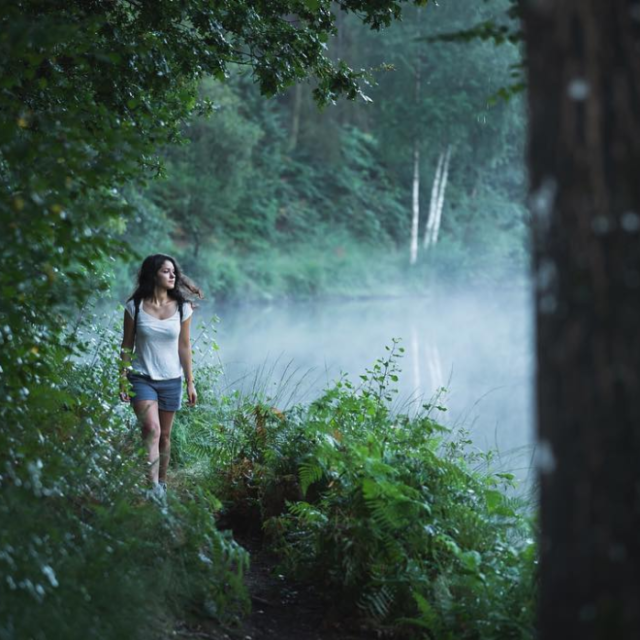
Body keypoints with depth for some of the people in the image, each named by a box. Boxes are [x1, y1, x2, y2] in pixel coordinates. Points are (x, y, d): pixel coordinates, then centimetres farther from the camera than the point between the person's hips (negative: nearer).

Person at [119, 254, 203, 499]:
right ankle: (153, 486, -27)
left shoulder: (182, 308, 1)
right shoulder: (135, 306, -3)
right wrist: (123, 380, -1)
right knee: (151, 428, -21)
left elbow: (184, 347, 6)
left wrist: (190, 382, 5)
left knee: (164, 435, 9)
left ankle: (162, 483, 26)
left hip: (171, 380, 3)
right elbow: (127, 346, 2)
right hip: (142, 377, -2)